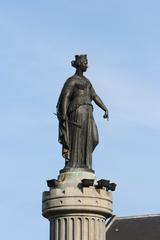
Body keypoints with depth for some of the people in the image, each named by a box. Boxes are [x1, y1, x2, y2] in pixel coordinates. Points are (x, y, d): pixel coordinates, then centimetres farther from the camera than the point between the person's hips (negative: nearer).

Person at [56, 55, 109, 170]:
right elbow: (65, 97, -11)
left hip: (88, 113, 8)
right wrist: (64, 115, -22)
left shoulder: (86, 81, 24)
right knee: (76, 139, -9)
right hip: (77, 112, -8)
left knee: (92, 140, -2)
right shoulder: (72, 80, -1)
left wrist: (106, 109, 10)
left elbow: (95, 96, 22)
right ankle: (72, 165, -8)